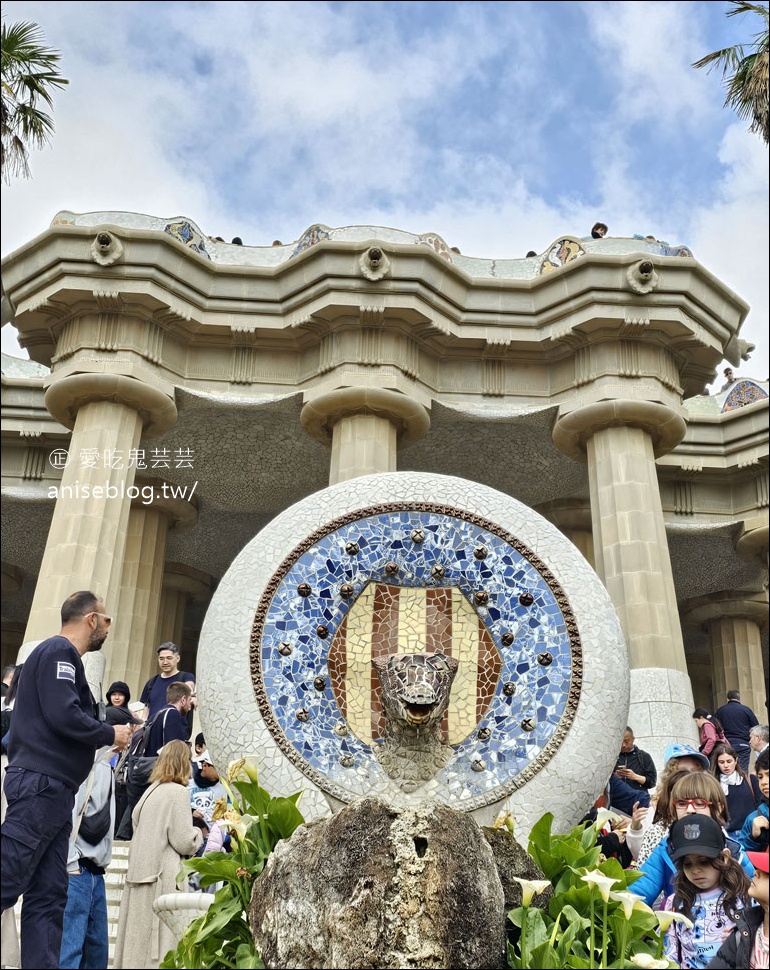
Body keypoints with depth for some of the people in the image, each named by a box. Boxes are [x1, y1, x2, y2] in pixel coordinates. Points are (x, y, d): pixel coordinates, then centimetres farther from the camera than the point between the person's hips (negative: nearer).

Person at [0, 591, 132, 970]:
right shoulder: (59, 651, -8)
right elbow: (63, 715, -21)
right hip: (40, 782, -10)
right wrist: (110, 734, -8)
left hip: (51, 788, 10)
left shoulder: (62, 654, 22)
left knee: (49, 895, 5)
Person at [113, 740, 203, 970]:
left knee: (139, 937, 11)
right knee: (160, 940, -4)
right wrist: (198, 833, 8)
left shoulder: (151, 790, 13)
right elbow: (184, 842, -12)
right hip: (162, 875, -8)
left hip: (140, 871, 8)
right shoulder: (178, 791, -9)